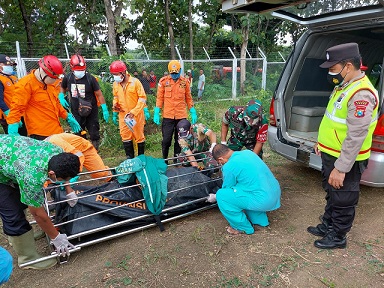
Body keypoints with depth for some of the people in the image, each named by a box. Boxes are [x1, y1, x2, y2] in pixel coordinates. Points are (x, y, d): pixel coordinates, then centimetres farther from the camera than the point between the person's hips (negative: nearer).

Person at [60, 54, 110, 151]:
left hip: (91, 112, -3)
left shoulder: (90, 78, -13)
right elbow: (62, 88, 17)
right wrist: (61, 97, -3)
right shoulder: (67, 78, -3)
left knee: (94, 135, 2)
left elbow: (99, 94, -8)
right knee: (79, 135, 12)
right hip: (76, 113, 3)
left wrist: (105, 109, -10)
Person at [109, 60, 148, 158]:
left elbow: (142, 98, -10)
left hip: (136, 115, -4)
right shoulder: (115, 84, 5)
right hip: (123, 115, 5)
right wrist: (115, 113, 6)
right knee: (125, 137, 6)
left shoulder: (135, 82, -11)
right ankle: (130, 158, 19)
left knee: (139, 136, 6)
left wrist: (133, 112, -16)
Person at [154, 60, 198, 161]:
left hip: (181, 116, 2)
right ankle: (164, 160, 21)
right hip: (168, 116, -1)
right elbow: (160, 98, 2)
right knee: (166, 140, 0)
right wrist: (156, 113, -4)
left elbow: (188, 98, 9)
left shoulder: (185, 82, 4)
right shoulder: (163, 81, 0)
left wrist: (193, 113, 7)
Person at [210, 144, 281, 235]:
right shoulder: (248, 152, 11)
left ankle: (243, 228, 9)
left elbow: (227, 189, 4)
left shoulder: (229, 167, -13)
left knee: (221, 195, -6)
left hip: (264, 200, -9)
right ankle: (261, 220, 31)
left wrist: (215, 197, 24)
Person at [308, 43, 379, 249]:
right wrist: (321, 142, 21)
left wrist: (341, 169, -27)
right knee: (331, 194, 24)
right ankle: (327, 226, 42)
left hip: (345, 160, -10)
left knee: (342, 200, 10)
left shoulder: (361, 94, -26)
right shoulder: (344, 86, 7)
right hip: (330, 154, 10)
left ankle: (337, 237, 29)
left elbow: (356, 136, -29)